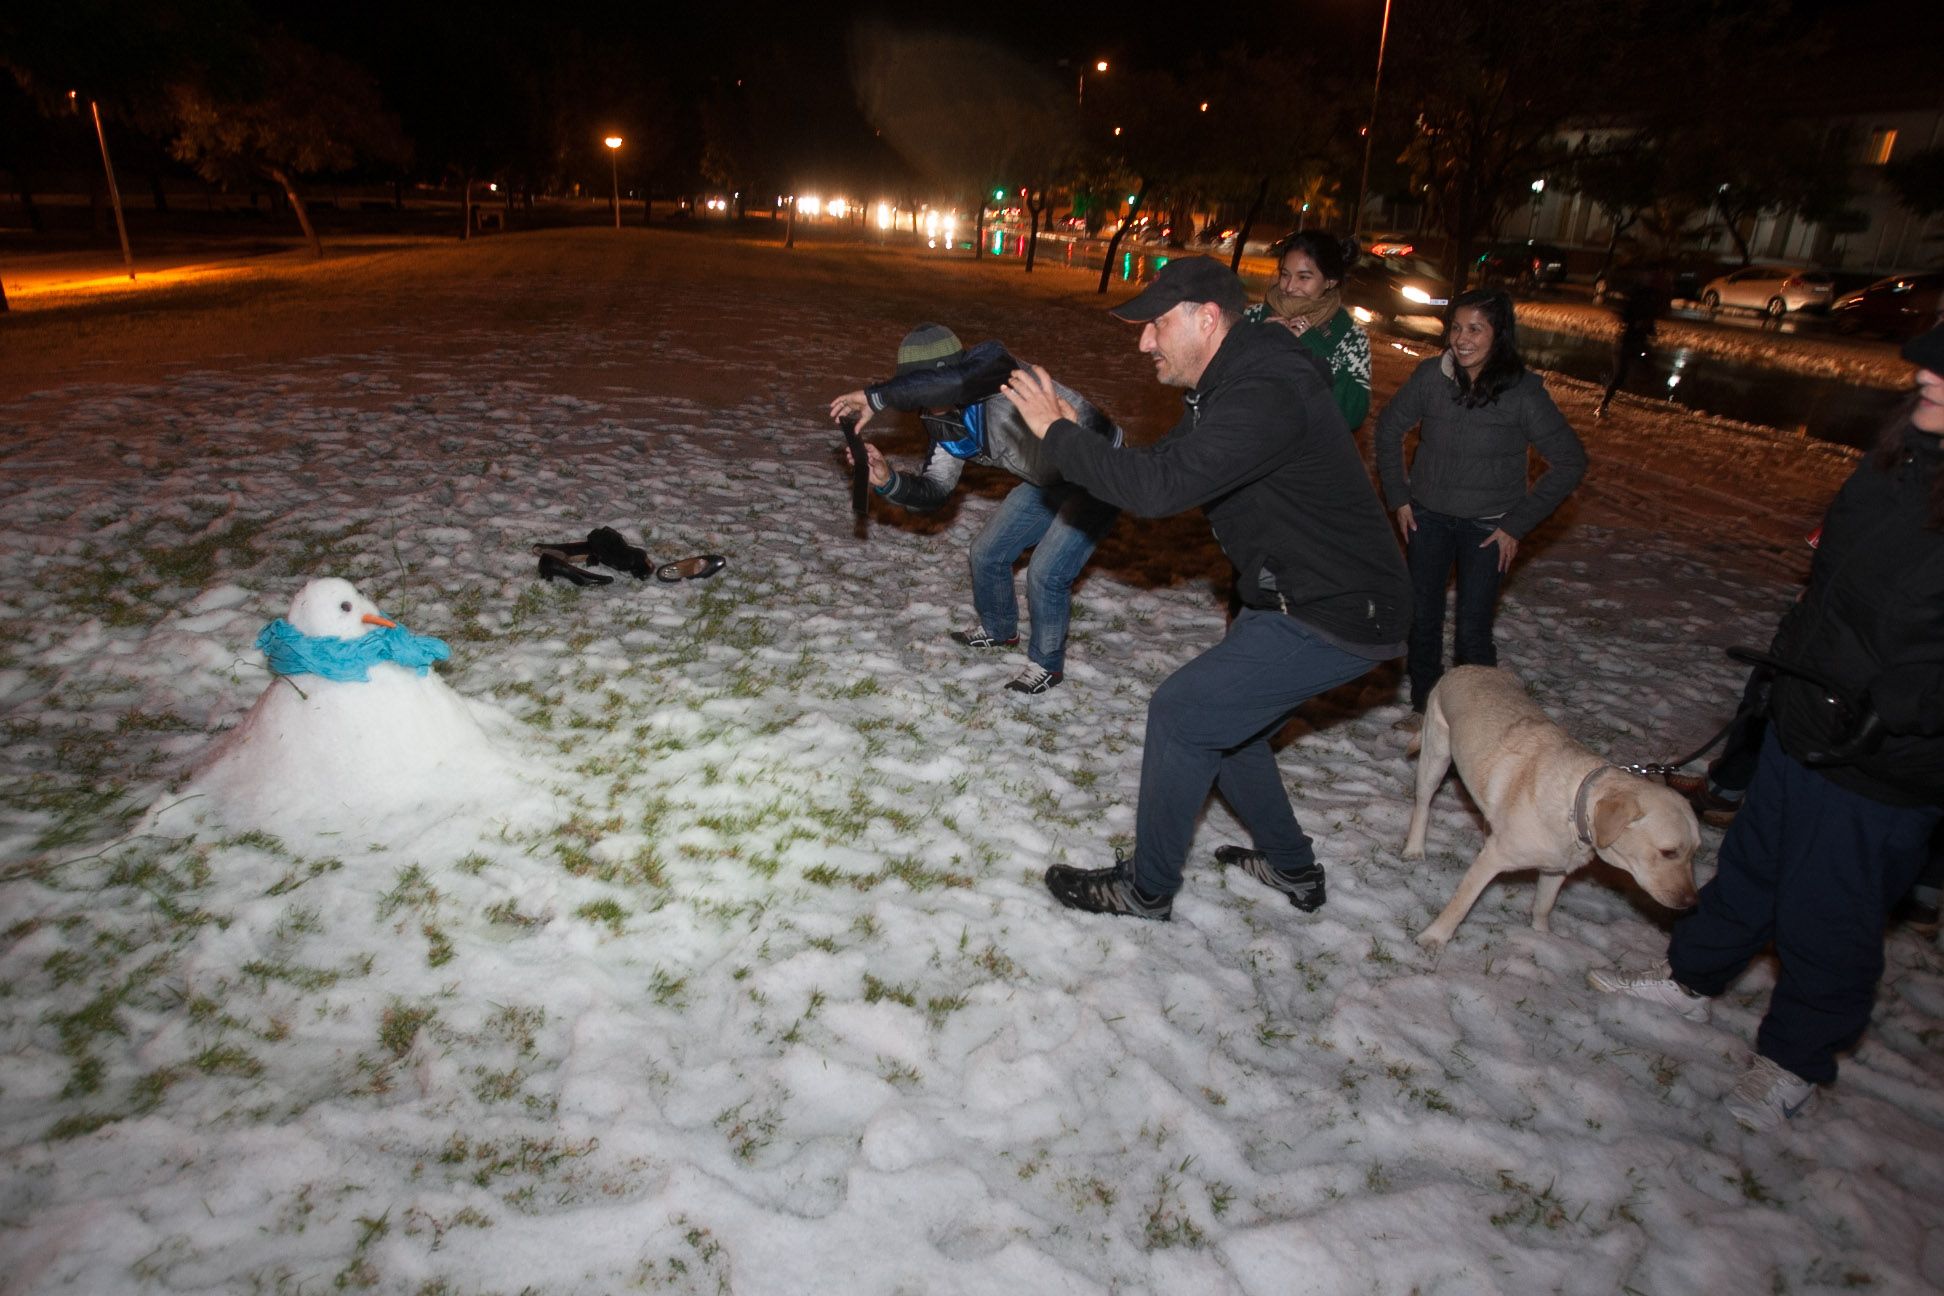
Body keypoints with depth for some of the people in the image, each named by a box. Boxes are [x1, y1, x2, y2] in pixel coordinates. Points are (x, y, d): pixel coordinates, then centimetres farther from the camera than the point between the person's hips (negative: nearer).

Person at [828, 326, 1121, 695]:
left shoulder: (996, 369, -33)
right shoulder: (947, 425, -9)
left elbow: (957, 380, -56)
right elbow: (932, 491, -5)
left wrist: (876, 397, -49)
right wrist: (887, 481, -25)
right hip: (1049, 480, 8)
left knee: (1046, 572, -14)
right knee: (986, 553, 12)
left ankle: (1046, 665, 12)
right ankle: (998, 630, 40)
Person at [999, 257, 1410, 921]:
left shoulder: (1268, 397, -28)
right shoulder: (1227, 387, 8)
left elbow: (1158, 488, -36)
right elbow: (1162, 466, 12)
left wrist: (1059, 433, -25)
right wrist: (1078, 437, -2)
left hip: (1337, 616, -10)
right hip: (1302, 598, 10)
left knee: (1182, 711, -9)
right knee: (1222, 719, 19)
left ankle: (1147, 890, 8)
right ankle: (1293, 869, 37)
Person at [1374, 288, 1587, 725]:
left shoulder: (1523, 390, -16)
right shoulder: (1430, 375, -10)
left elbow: (1569, 462, -9)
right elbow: (1389, 428, 7)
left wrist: (1518, 523, -10)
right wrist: (1398, 496, 3)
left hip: (1487, 526, -3)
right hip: (1427, 516, 3)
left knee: (1472, 631, -1)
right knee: (1421, 618, 11)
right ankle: (1424, 703, 30)